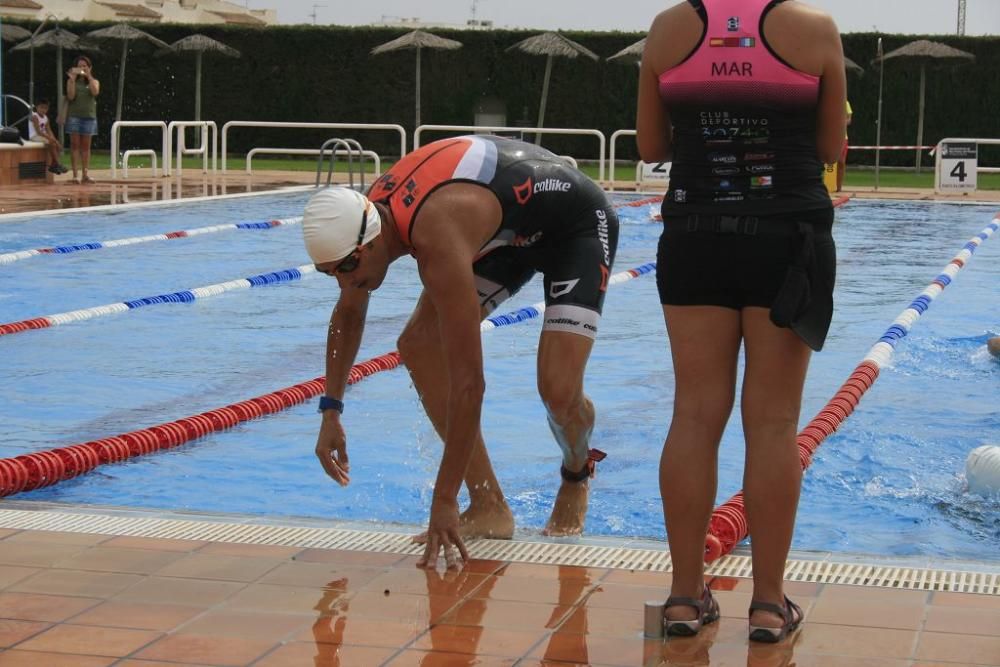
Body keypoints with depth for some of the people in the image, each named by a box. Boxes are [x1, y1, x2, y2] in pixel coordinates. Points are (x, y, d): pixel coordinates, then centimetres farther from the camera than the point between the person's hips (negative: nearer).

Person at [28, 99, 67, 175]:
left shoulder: (45, 118, 11)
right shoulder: (35, 117, -15)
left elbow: (49, 131, 8)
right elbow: (38, 131, -23)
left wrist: (54, 139, -9)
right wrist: (49, 138, -27)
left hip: (43, 136, 9)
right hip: (35, 137, -9)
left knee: (58, 145, -4)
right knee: (52, 144, -25)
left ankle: (52, 165, -8)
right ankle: (58, 164, -19)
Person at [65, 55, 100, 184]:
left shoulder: (94, 81, 11)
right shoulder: (71, 81, 7)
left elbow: (95, 92, -10)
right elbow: (70, 96, -7)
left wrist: (89, 76, -13)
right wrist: (73, 79, -12)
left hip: (89, 116, 1)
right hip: (74, 115, -1)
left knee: (86, 146, 3)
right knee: (75, 145, -3)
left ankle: (86, 173, 3)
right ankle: (75, 174, -6)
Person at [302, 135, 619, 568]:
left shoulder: (437, 242, -42)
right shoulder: (363, 217, -16)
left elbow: (467, 385, -42)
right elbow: (348, 314, 6)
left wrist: (444, 503, -39)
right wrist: (331, 411, 0)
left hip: (579, 223, -8)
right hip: (511, 232, 8)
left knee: (558, 389, -22)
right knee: (419, 343, -8)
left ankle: (577, 475, 16)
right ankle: (489, 506, -5)